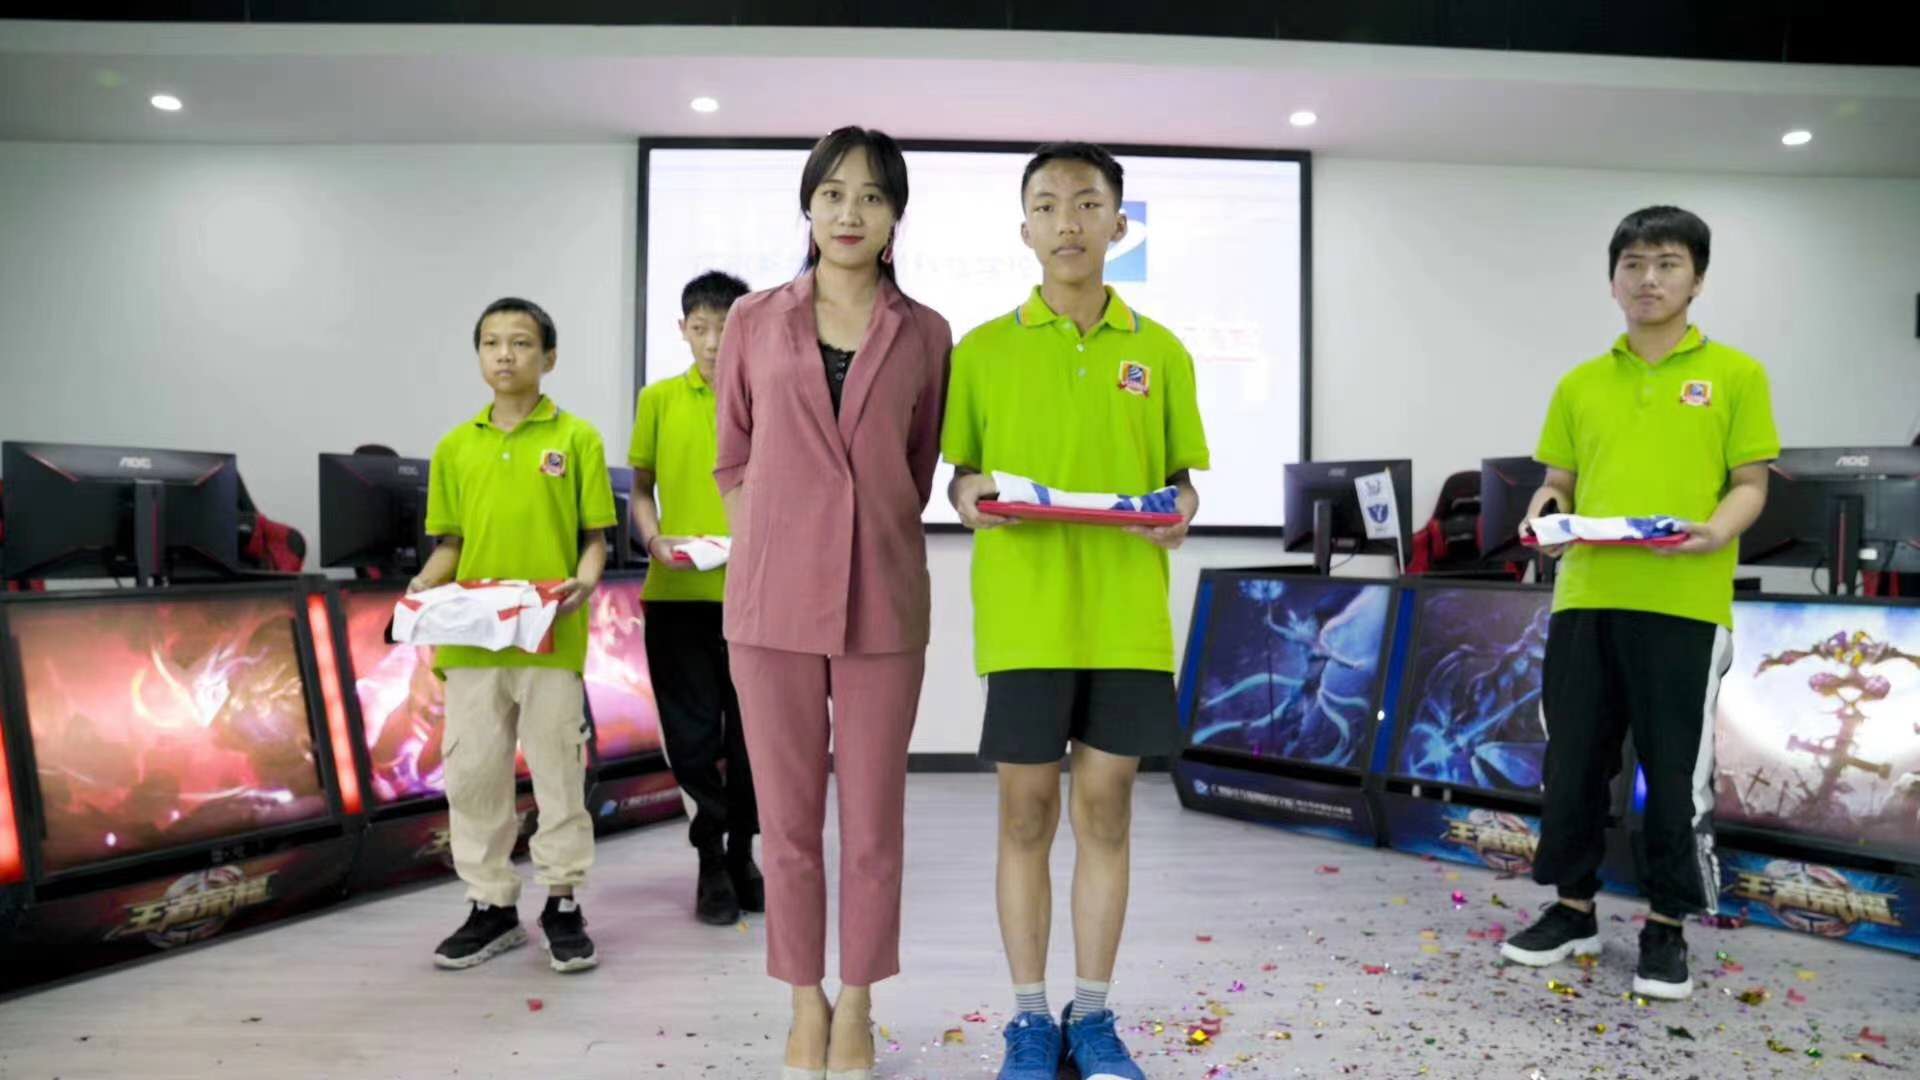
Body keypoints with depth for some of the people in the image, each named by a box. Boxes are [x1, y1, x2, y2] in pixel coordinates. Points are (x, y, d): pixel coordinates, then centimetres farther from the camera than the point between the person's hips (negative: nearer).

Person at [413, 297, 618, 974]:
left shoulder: (576, 438, 1)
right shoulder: (455, 448, 10)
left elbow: (595, 537, 1)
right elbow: (451, 544, 15)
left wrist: (584, 582, -17)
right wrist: (424, 584, -4)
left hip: (551, 638, -3)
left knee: (558, 772, 5)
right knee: (472, 773, 9)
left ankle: (563, 905, 19)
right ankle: (491, 906, 24)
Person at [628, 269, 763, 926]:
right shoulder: (660, 400, 6)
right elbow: (641, 490, 11)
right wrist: (655, 540, -7)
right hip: (677, 593, 0)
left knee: (751, 733, 7)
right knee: (692, 735, 3)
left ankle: (742, 853, 27)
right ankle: (712, 861, 20)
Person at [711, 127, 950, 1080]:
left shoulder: (924, 334, 4)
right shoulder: (755, 321, 5)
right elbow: (733, 458, 11)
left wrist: (871, 545, 5)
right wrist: (762, 561, 1)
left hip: (881, 601, 0)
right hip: (770, 601, 1)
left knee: (873, 822, 8)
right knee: (788, 819, 10)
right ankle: (805, 1002, 29)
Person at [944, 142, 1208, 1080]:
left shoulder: (1161, 352, 7)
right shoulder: (983, 350, 4)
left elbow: (1181, 473, 12)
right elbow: (957, 471, 9)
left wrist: (1179, 509, -9)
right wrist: (968, 494, -12)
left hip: (1127, 616, 1)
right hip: (1024, 614, -1)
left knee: (1105, 806, 8)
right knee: (1027, 810, 6)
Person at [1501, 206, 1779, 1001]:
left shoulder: (1735, 375, 5)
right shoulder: (1580, 384, 13)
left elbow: (1750, 483, 2)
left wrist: (1718, 530, -18)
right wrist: (1546, 516, -7)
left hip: (1684, 605, -3)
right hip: (1585, 599, 3)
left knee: (1677, 773, 4)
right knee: (1574, 762, 8)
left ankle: (1666, 927, 21)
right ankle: (1574, 908, 24)